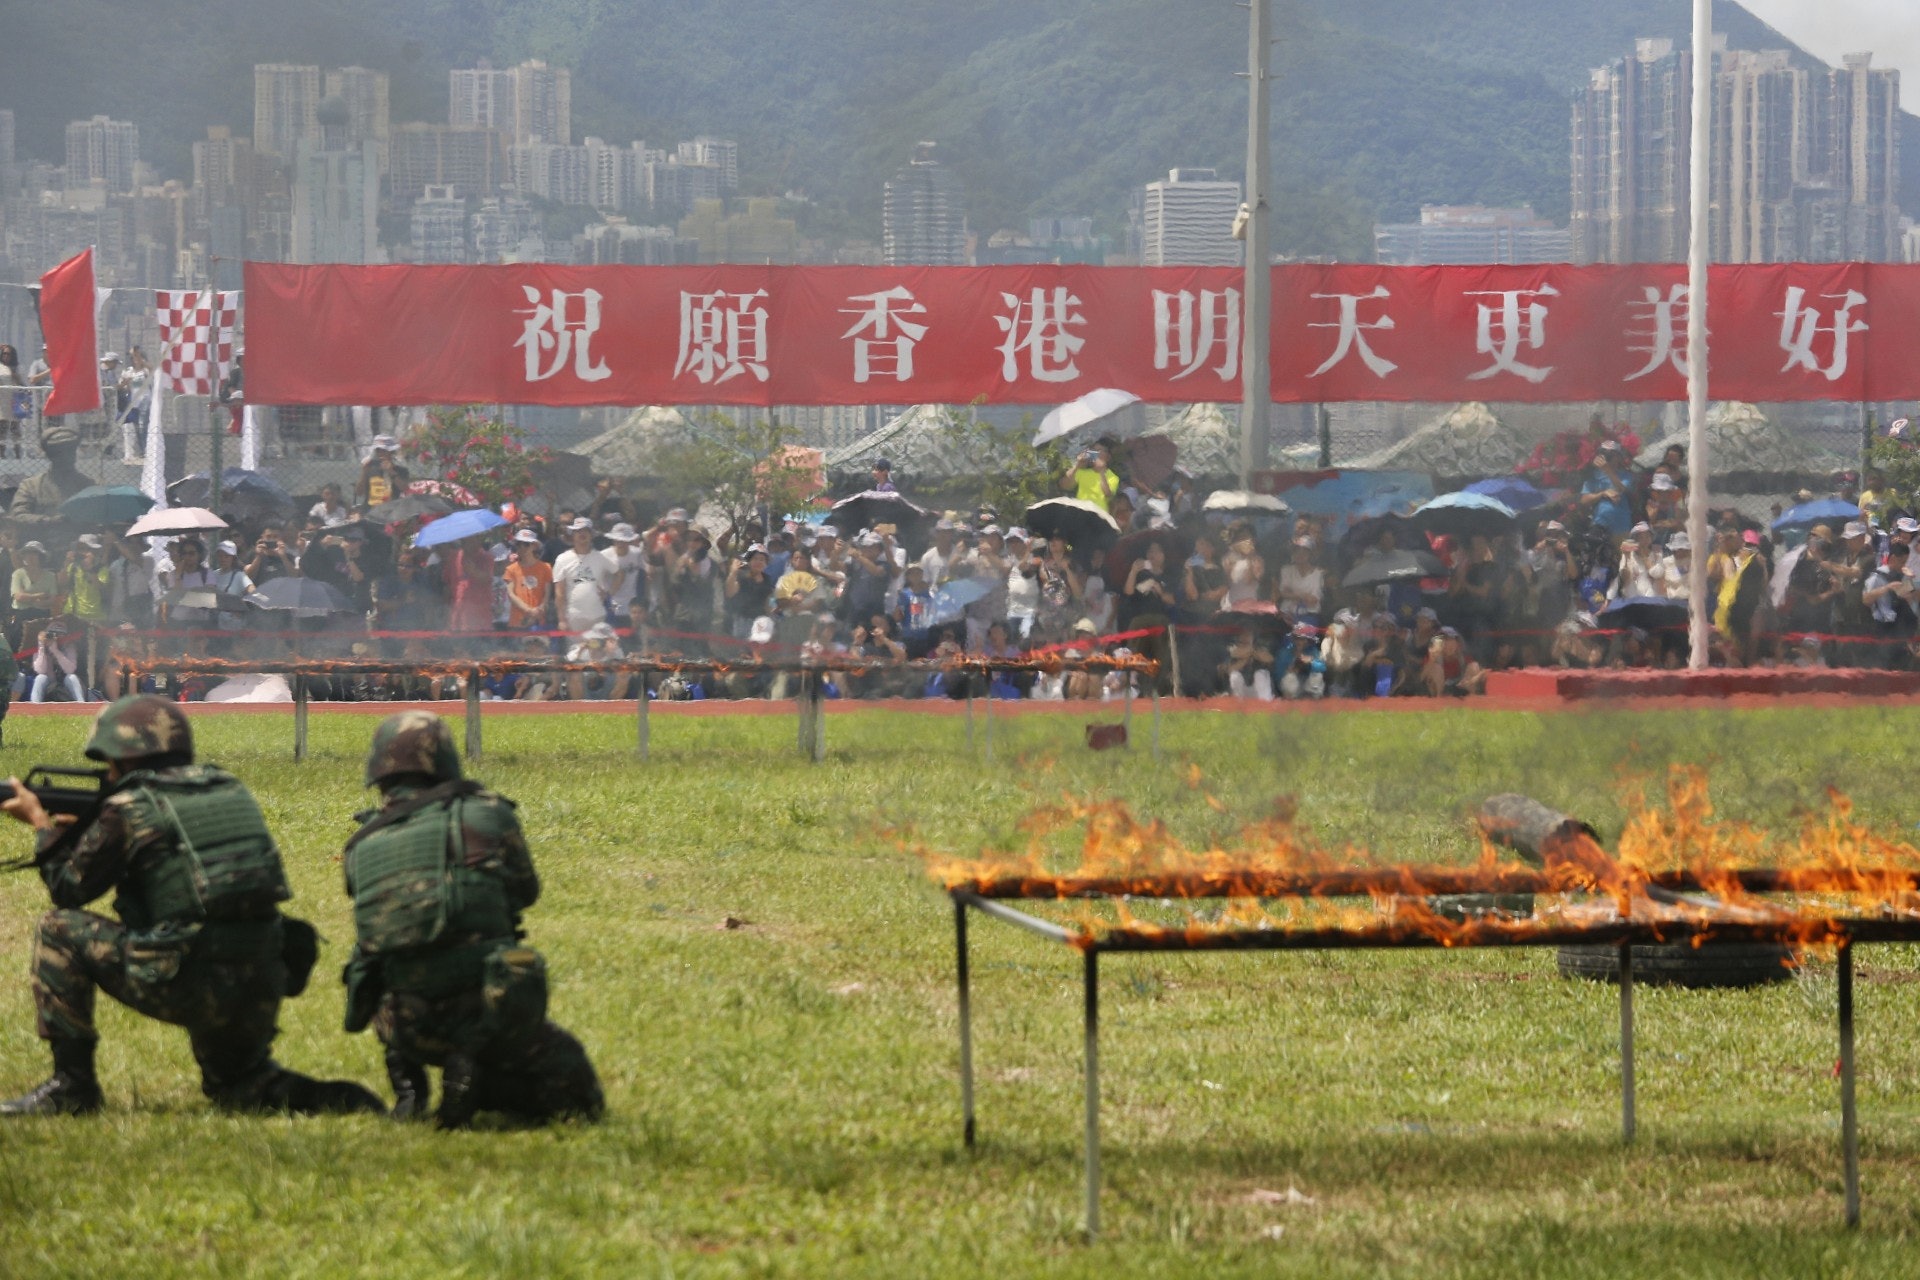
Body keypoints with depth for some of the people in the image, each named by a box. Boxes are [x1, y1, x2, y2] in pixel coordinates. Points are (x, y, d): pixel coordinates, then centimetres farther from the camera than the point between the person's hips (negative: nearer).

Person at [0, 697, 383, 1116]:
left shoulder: (130, 810, -4)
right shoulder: (231, 791, 15)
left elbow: (69, 890, 8)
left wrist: (43, 825, 25)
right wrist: (79, 825, 28)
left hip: (185, 987, -6)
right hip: (261, 992, 7)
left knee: (59, 930, 8)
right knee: (236, 1085, 33)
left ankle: (70, 1085, 7)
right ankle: (338, 1100, 6)